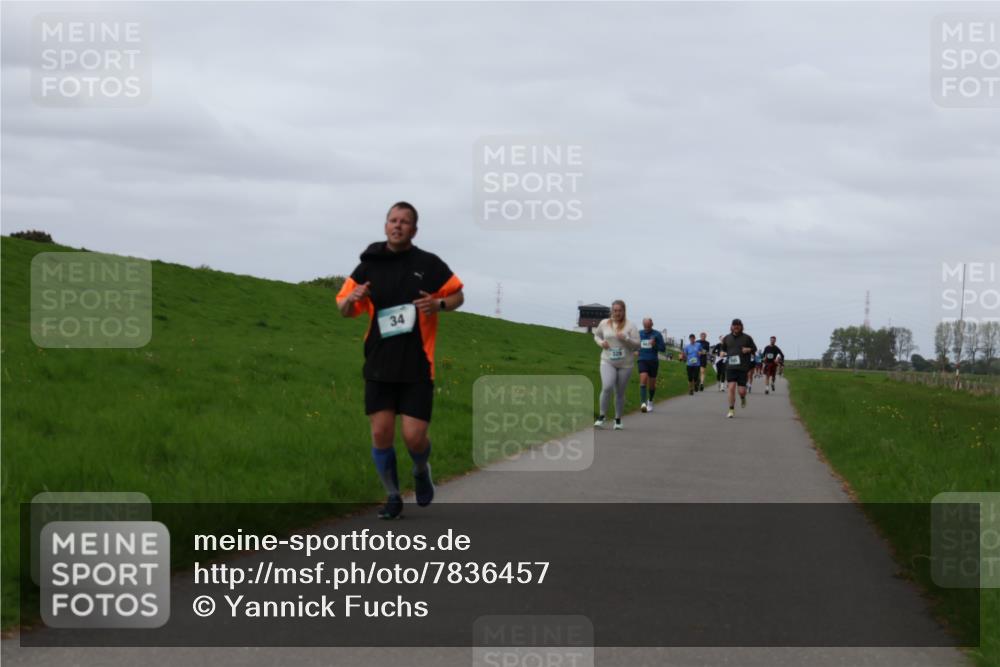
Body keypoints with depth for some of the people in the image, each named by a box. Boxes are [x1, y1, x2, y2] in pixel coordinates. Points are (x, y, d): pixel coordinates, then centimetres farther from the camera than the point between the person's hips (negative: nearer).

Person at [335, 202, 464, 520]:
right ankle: (392, 497, 17)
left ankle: (421, 471, 28)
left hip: (417, 367, -2)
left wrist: (439, 304, -12)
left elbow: (457, 295, 10)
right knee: (381, 433, -2)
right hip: (380, 366, 2)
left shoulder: (429, 264, -1)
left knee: (414, 437, -7)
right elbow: (344, 309, 10)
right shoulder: (369, 265, 4)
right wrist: (352, 298, -14)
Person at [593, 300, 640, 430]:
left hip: (625, 365, 0)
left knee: (620, 393, 6)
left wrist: (626, 339, -22)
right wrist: (601, 342, 0)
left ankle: (618, 419, 22)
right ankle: (602, 416, -6)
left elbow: (637, 345, -5)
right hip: (607, 362, 0)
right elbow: (596, 335, 22)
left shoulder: (630, 326, -3)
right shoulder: (604, 324, 4)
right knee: (607, 387, -20)